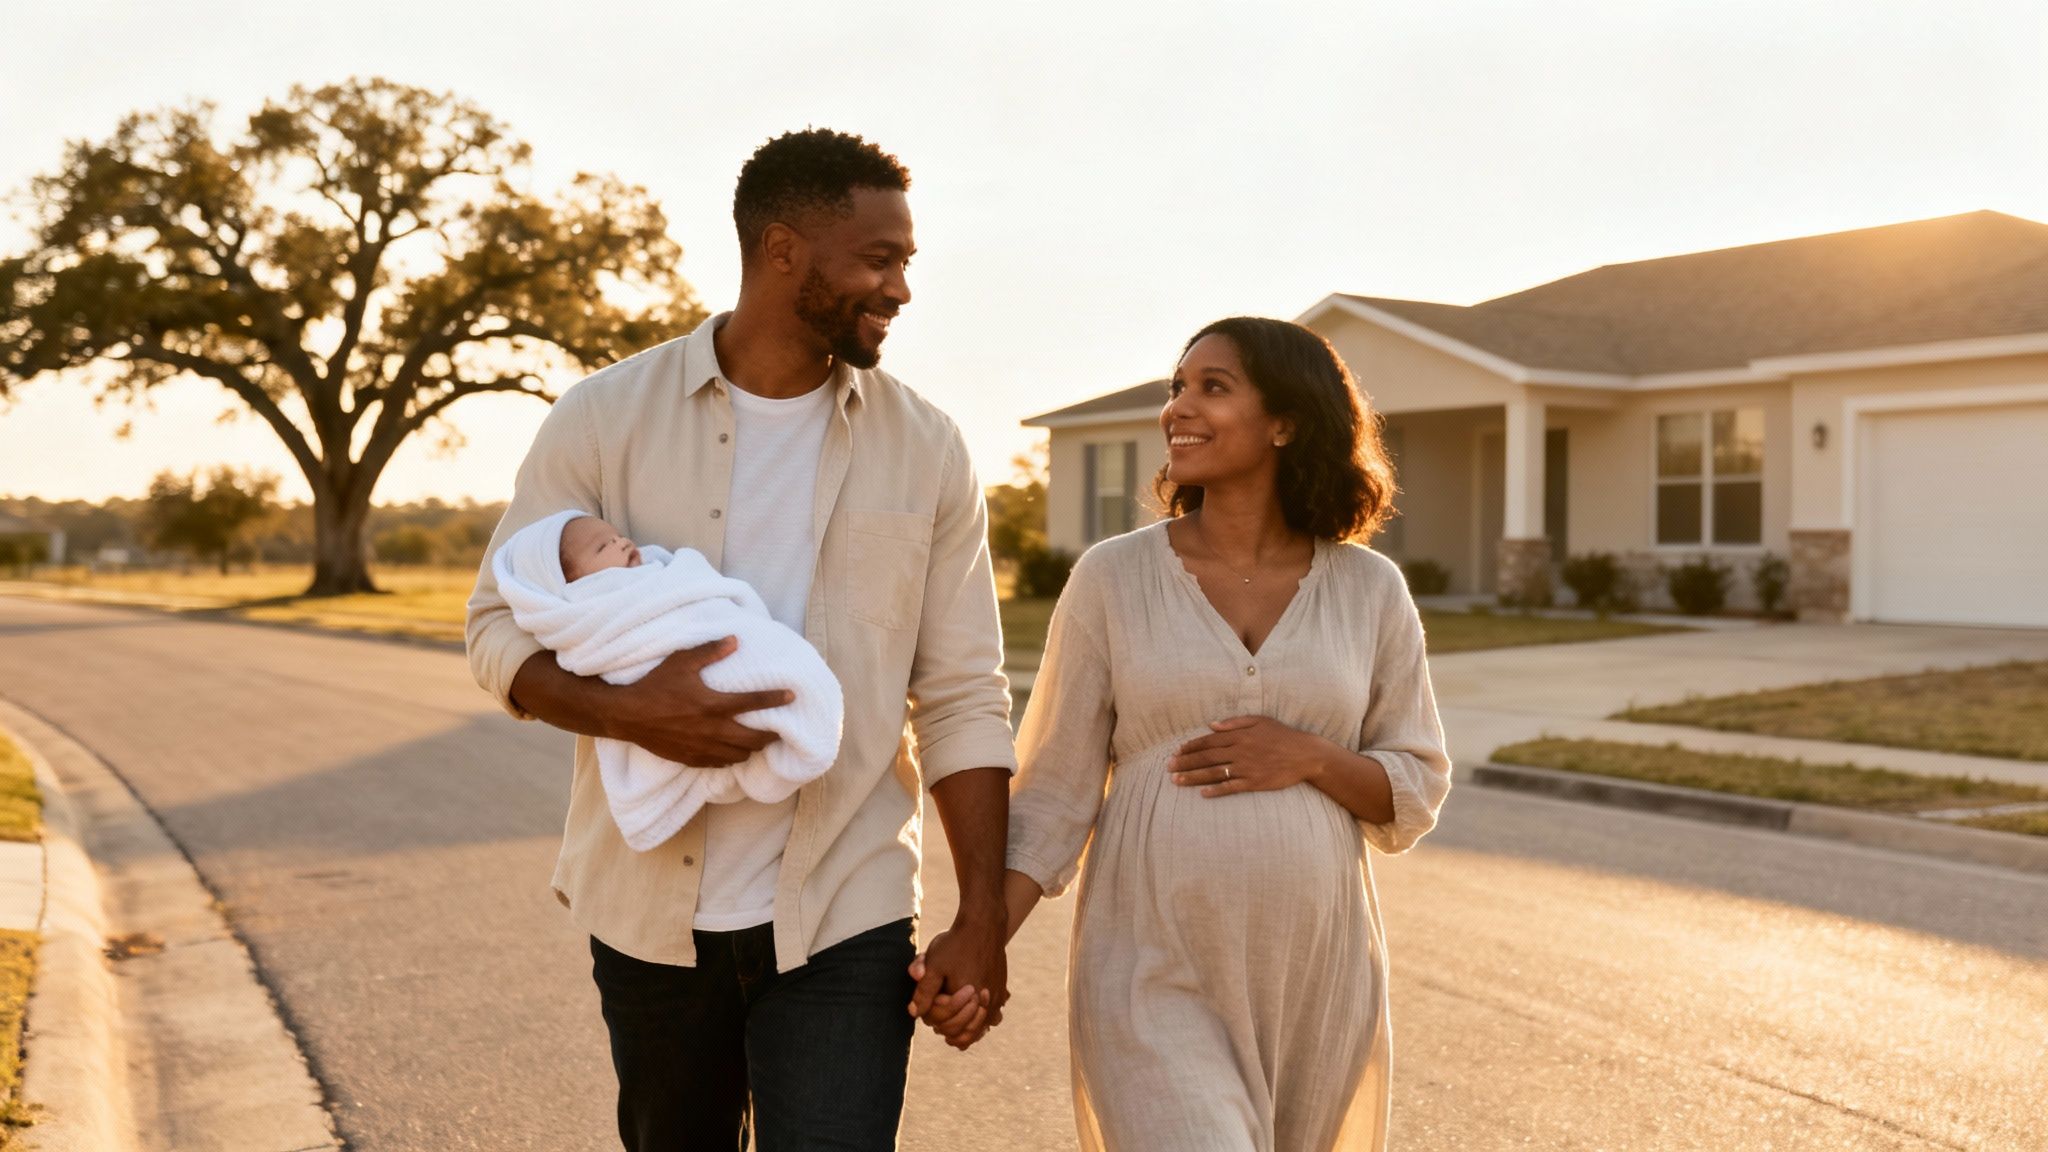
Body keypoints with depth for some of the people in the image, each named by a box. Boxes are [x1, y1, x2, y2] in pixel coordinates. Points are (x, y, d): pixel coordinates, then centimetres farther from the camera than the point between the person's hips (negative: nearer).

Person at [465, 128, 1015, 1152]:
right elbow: (500, 627, -1)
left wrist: (982, 918, -5)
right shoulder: (606, 417, -4)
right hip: (651, 905, 1)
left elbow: (963, 702, 0)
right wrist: (629, 711, -21)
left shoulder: (926, 452, -1)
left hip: (844, 917, -1)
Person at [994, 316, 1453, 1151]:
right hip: (1154, 980, -2)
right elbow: (1055, 792, -2)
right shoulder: (1112, 578, -3)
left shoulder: (1370, 590, 1)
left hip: (1315, 980, 3)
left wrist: (1308, 757, -14)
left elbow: (1415, 794, 5)